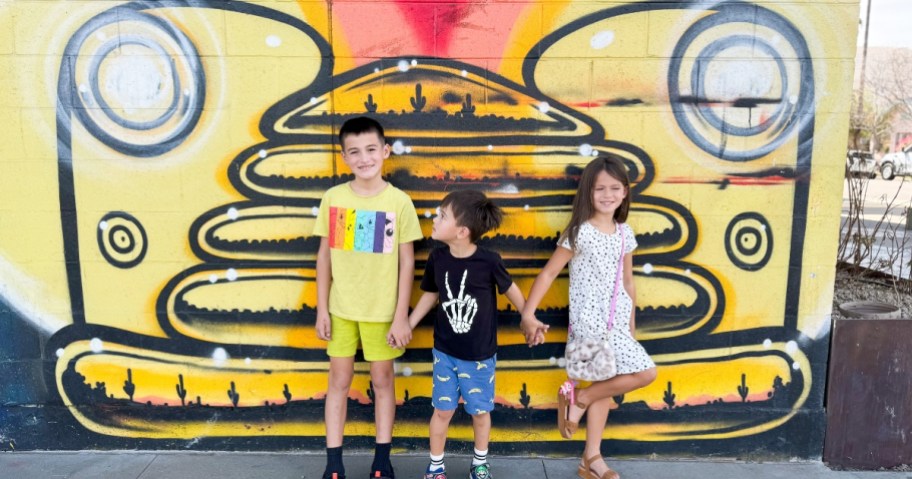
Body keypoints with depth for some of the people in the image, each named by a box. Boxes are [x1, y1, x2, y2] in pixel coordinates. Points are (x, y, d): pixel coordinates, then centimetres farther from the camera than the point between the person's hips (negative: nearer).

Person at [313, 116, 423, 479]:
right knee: (339, 380, 11)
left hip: (382, 311, -2)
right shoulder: (333, 198, -4)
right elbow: (324, 256, 2)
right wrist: (321, 309, 0)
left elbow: (407, 261, -6)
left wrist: (401, 316, -8)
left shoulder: (399, 202, -10)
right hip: (341, 308, 2)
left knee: (382, 380, 11)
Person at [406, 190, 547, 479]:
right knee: (443, 411, 11)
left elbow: (510, 289, -3)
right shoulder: (437, 257, -11)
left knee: (480, 412, 14)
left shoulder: (489, 261, -22)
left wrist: (529, 321, 8)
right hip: (445, 352, 2)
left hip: (480, 355, -2)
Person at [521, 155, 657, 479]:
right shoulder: (579, 232, -11)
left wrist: (631, 324, 18)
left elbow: (628, 282, 15)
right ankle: (578, 398, 4)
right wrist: (528, 311, -15)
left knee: (605, 382, 12)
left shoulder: (625, 233, 8)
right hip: (590, 320, -7)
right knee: (645, 373, -13)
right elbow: (549, 273, -11)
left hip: (616, 320, 7)